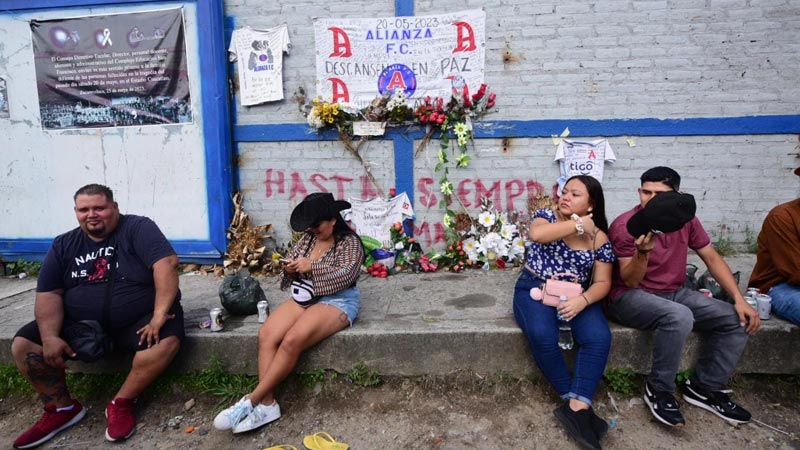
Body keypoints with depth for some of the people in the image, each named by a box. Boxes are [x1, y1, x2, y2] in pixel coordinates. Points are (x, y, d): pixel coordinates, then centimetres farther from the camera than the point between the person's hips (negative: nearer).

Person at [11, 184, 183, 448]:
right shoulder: (63, 246, 6)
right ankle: (62, 409, 6)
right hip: (80, 325, 5)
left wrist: (159, 316, -32)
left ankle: (121, 404, -12)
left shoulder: (137, 228, -10)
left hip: (139, 321, -4)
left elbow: (167, 263, -23)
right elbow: (49, 294, 3)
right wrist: (50, 337, -13)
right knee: (24, 345, -9)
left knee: (166, 340, -32)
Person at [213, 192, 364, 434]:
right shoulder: (308, 238, 13)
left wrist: (311, 266, -20)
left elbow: (346, 274, -17)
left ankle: (252, 400, -21)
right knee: (266, 334, -21)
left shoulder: (350, 242, -5)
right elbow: (291, 264, 17)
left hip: (337, 300, -6)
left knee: (292, 340, -30)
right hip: (304, 297, 7)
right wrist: (289, 268, -7)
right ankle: (267, 403, -24)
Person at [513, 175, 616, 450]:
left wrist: (582, 300, -21)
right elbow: (536, 234, -25)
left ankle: (577, 408, -25)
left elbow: (602, 282, 0)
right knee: (542, 335, -32)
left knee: (599, 337, -27)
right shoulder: (546, 216, 0)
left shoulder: (599, 238, 3)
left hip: (576, 296, 2)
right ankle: (577, 403, -13)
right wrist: (578, 225, -17)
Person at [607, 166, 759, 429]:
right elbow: (630, 282, -17)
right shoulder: (625, 226, -16)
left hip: (674, 293, 7)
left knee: (737, 320, -8)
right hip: (631, 297, -6)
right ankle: (658, 391, -15)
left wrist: (739, 299, -3)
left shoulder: (685, 219, 1)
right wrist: (643, 252, -36)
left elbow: (712, 259, 7)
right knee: (679, 317, -35)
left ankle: (704, 387, 5)